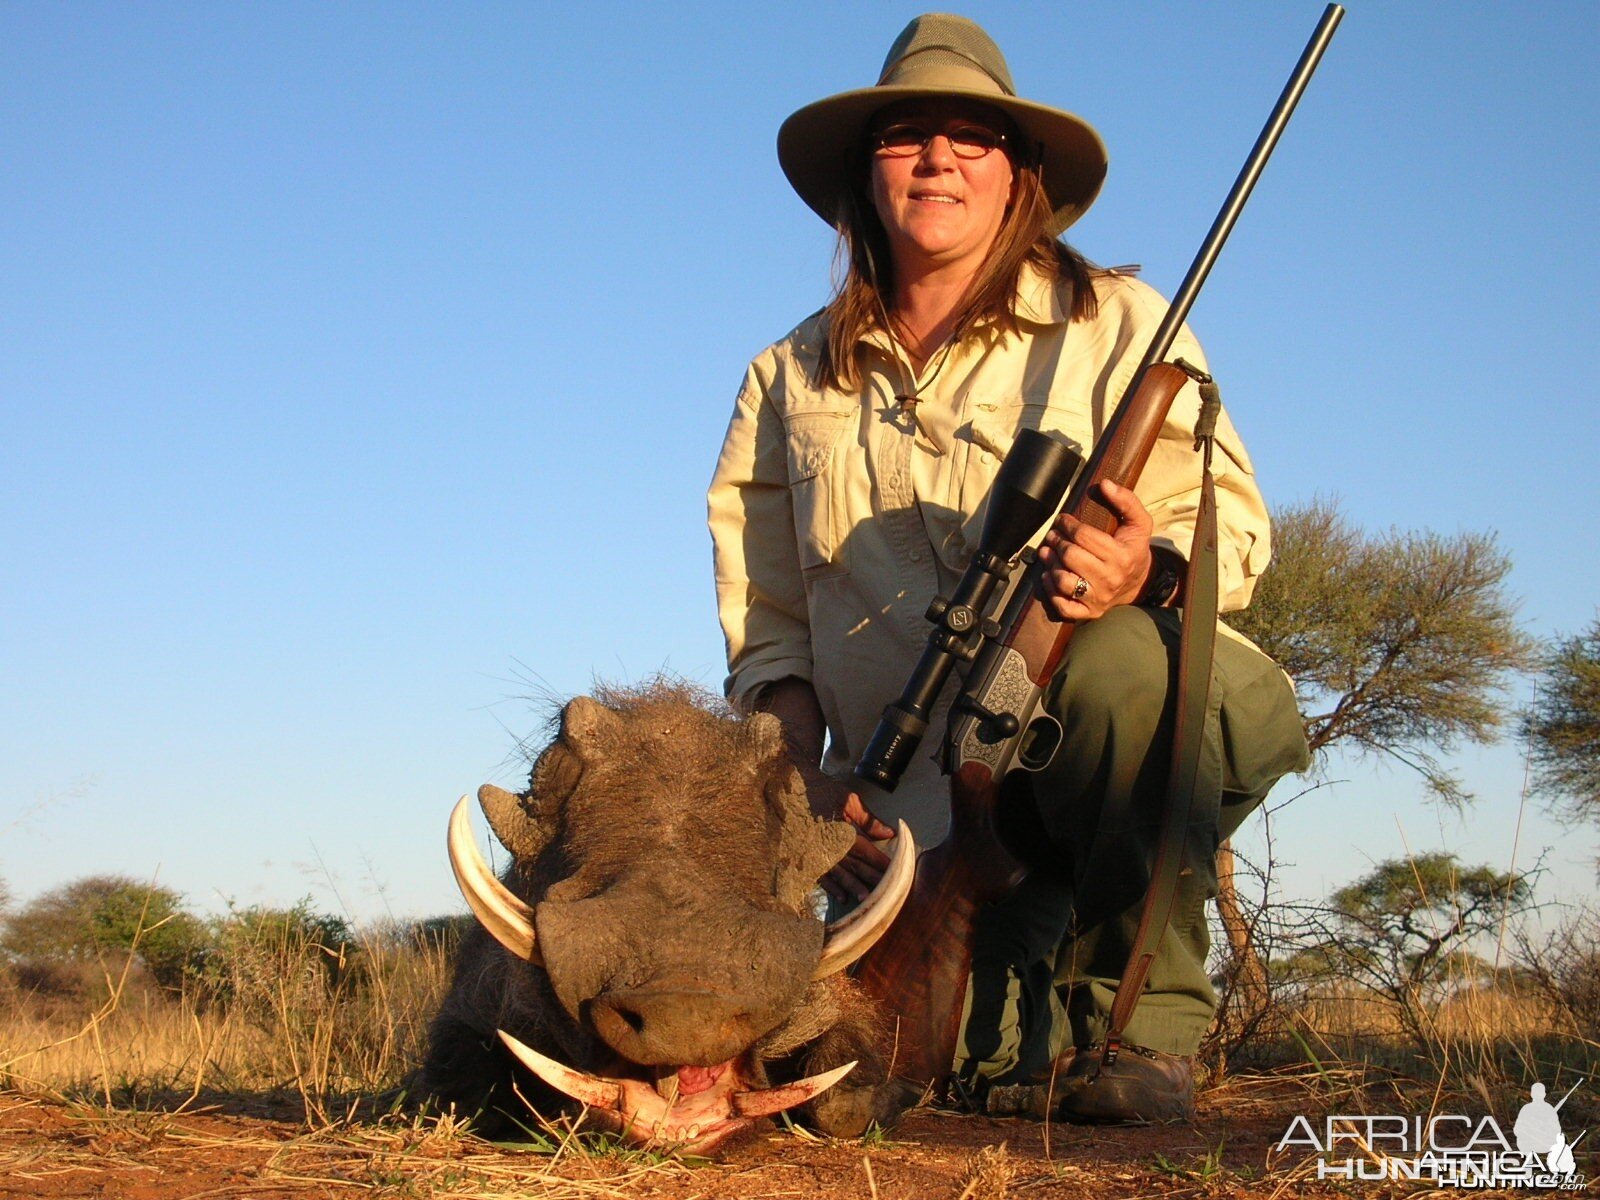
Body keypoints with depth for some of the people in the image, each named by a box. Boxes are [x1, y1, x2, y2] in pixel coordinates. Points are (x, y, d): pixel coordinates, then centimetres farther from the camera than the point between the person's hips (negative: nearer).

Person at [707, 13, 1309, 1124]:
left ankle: (1139, 1016, -15)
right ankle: (1035, 998, 21)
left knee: (1120, 658, -37)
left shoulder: (1115, 325, 2)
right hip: (910, 800, 2)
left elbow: (1231, 527, -7)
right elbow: (764, 615, 10)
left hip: (1113, 742, -2)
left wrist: (1148, 575, -30)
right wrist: (810, 768, -6)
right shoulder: (792, 380, 11)